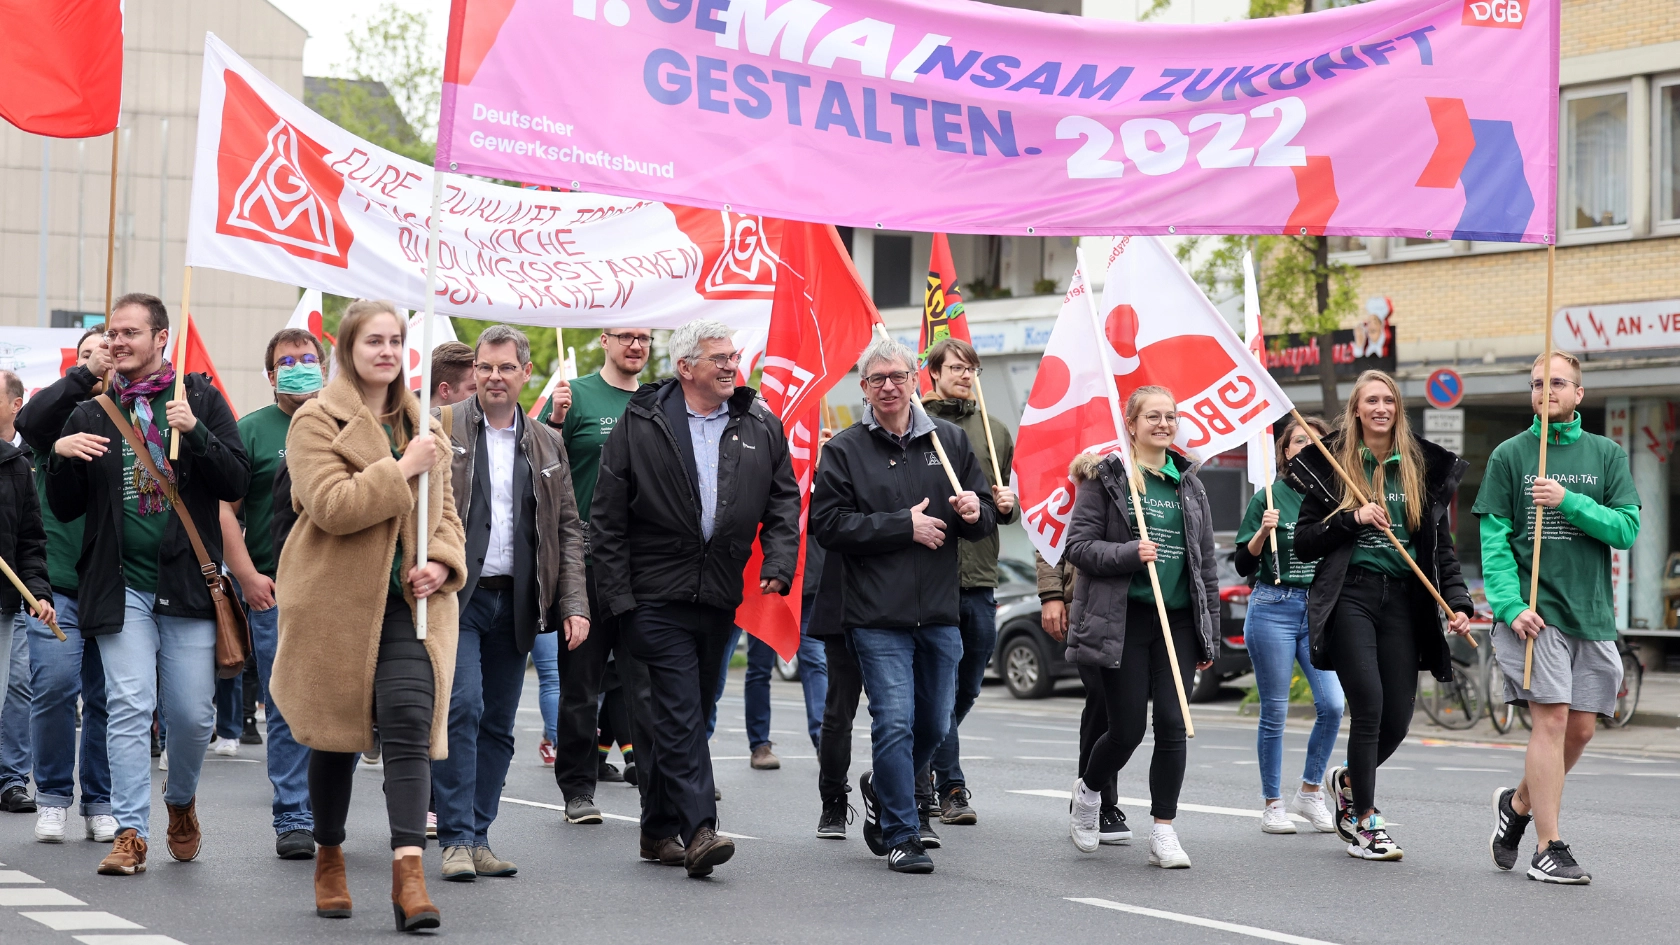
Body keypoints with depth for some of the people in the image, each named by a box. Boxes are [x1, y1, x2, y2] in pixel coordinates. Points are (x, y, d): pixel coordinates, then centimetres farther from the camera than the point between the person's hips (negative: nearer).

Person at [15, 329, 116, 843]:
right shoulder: (63, 412, 7)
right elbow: (30, 420, -16)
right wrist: (85, 376, -22)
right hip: (57, 582, 0)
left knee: (109, 696, 4)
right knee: (54, 685, -9)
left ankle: (101, 802, 17)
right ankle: (53, 799, 7)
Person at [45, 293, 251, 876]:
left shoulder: (201, 399, 6)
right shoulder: (91, 416, 12)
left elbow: (237, 484, -2)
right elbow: (65, 509, 12)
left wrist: (195, 433, -16)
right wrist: (62, 458, -7)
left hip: (188, 583, -1)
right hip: (121, 586, 1)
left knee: (193, 714, 3)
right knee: (129, 708, -7)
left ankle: (181, 800, 30)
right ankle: (130, 832, -1)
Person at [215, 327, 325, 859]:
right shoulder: (251, 430, 5)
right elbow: (226, 509, 0)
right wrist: (247, 575, -9)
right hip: (275, 590, -3)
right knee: (287, 708, -2)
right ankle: (293, 819, 3)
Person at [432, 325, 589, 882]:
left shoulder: (547, 445, 14)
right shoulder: (440, 429, 2)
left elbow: (568, 529, 13)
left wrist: (574, 603, 4)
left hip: (515, 602, 4)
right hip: (455, 596, -4)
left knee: (498, 725, 7)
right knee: (462, 708, -13)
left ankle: (479, 836, 15)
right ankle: (456, 839, -7)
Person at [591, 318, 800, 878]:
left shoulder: (762, 428, 9)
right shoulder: (639, 426, -3)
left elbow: (784, 501, 13)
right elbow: (608, 518, -3)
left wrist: (779, 562, -4)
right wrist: (618, 597, -7)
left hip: (720, 599, 4)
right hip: (659, 597, -4)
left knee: (686, 715, 11)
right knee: (681, 713, -12)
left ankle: (659, 830, 21)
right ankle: (699, 829, -16)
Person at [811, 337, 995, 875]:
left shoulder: (950, 441, 11)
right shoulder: (843, 450, 2)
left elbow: (986, 521, 14)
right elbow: (829, 525, -8)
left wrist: (976, 511, -11)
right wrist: (904, 526, -13)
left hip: (941, 613, 4)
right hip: (877, 615, -4)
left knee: (934, 725, 14)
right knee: (895, 723, -10)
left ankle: (882, 789, 40)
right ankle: (900, 836, 0)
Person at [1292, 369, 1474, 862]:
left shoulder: (1424, 467, 12)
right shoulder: (1332, 465, 5)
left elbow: (1442, 545, 13)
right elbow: (1303, 543, 3)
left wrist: (1458, 601, 0)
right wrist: (1352, 519, -11)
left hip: (1403, 600, 3)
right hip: (1350, 596, -3)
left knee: (1397, 719, 0)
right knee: (1369, 706, -14)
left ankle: (1347, 780, 32)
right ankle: (1366, 822, 0)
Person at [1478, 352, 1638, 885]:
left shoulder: (1607, 455, 10)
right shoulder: (1509, 455, 4)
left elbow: (1627, 529, 0)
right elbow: (1493, 540, -1)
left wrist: (1569, 501, -13)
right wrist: (1511, 605, -13)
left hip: (1592, 615, 3)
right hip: (1534, 612, -3)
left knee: (1581, 729, 5)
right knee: (1552, 720, -11)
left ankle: (1518, 803, 30)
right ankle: (1548, 849, -5)